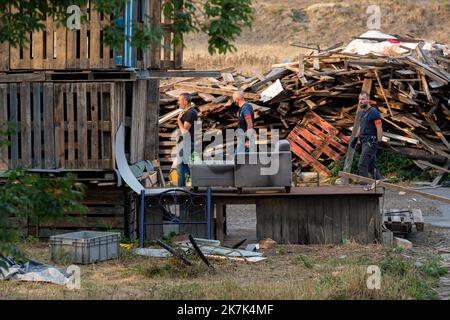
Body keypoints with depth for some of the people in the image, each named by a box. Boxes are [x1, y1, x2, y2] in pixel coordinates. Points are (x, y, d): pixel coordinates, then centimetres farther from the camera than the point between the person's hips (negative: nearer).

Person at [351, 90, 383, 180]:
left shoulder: (374, 112, -12)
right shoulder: (361, 112, 15)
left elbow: (379, 129, -15)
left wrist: (379, 142, -20)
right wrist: (355, 138, 23)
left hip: (371, 142, -9)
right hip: (364, 142, 9)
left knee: (362, 165, -14)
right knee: (371, 166, 13)